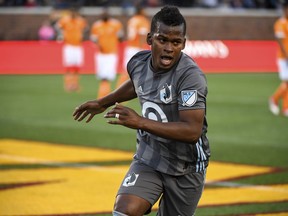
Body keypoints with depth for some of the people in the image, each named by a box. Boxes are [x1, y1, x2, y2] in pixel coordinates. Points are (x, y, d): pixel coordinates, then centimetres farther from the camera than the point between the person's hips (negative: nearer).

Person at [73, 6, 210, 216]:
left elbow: (193, 131, -33)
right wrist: (103, 102, 27)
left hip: (186, 169, -4)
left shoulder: (190, 75, -25)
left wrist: (140, 122, -36)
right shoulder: (138, 63, -4)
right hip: (148, 160, 4)